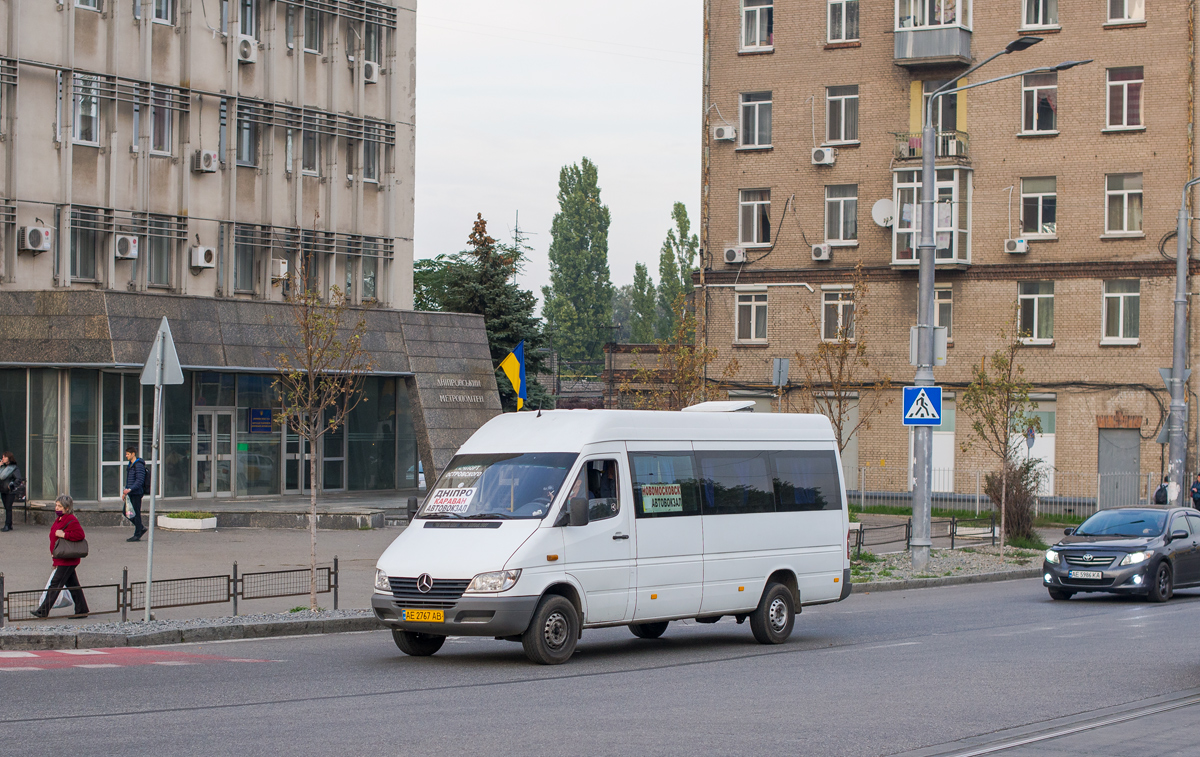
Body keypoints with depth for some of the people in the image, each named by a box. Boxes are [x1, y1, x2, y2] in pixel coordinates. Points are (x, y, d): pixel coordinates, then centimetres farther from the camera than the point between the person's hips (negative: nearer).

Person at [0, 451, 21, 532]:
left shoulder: (14, 468, -7)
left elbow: (18, 479, -13)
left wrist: (12, 484, -28)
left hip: (10, 492, -7)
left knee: (8, 508, -8)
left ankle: (7, 525, -7)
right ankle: (9, 525, 17)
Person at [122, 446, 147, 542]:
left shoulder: (139, 465, -14)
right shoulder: (130, 465, 16)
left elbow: (139, 480, -21)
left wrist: (130, 489, -27)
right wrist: (125, 491, 19)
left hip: (136, 493, -9)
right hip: (130, 493, 9)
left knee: (136, 513, -4)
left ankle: (137, 535, 2)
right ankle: (141, 528, 21)